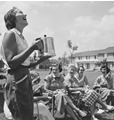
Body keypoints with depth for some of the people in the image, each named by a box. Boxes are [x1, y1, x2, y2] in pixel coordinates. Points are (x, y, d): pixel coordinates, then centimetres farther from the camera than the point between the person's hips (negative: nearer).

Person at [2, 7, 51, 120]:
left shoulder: (21, 37, 17)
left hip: (27, 80, 9)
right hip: (16, 82, -9)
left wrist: (41, 59, 8)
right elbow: (11, 63, -18)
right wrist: (32, 48, -21)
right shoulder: (10, 34, -8)